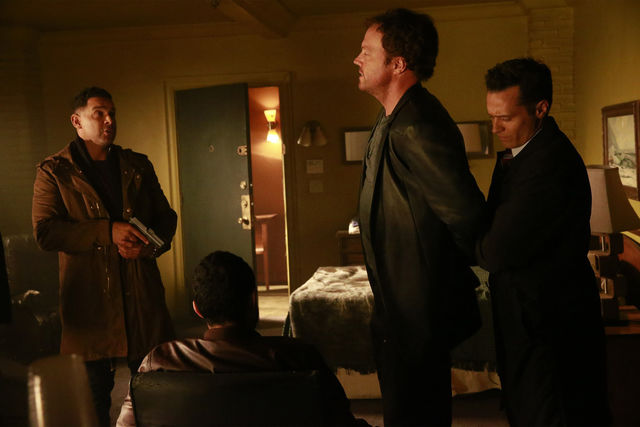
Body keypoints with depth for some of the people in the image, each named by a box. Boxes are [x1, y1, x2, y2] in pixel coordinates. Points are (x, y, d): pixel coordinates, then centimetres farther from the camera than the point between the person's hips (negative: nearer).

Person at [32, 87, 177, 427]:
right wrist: (108, 231, -19)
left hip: (142, 294, 3)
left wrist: (148, 246, -6)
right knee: (94, 395, 9)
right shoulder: (54, 172, 1)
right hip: (90, 300, -3)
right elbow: (44, 232, -10)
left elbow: (166, 217, 16)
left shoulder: (138, 166, 12)